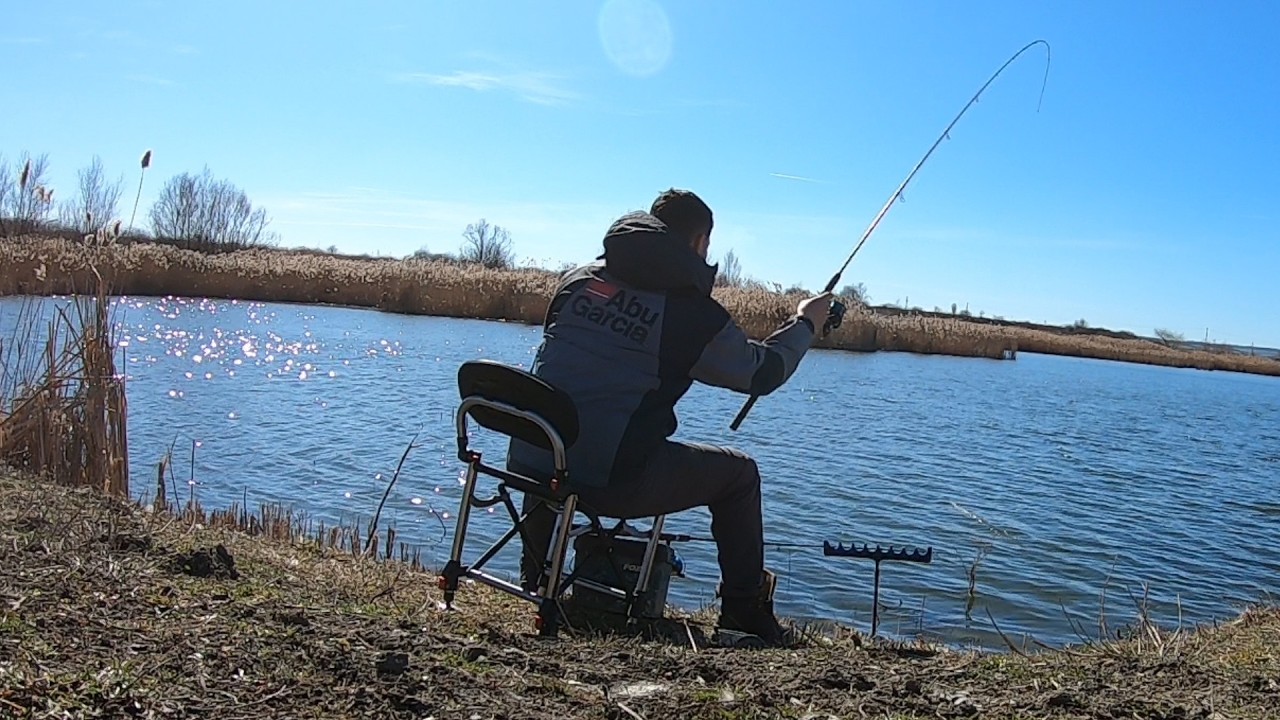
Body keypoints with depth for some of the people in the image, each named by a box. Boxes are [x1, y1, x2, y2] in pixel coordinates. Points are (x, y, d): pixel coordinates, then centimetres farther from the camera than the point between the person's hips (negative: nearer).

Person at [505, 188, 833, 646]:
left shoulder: (578, 278, 9)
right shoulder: (695, 312, -4)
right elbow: (762, 373, 11)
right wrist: (805, 323, 28)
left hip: (527, 464, 6)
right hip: (611, 480, -5)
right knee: (739, 474, 14)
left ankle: (535, 581, 46)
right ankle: (745, 610, 22)